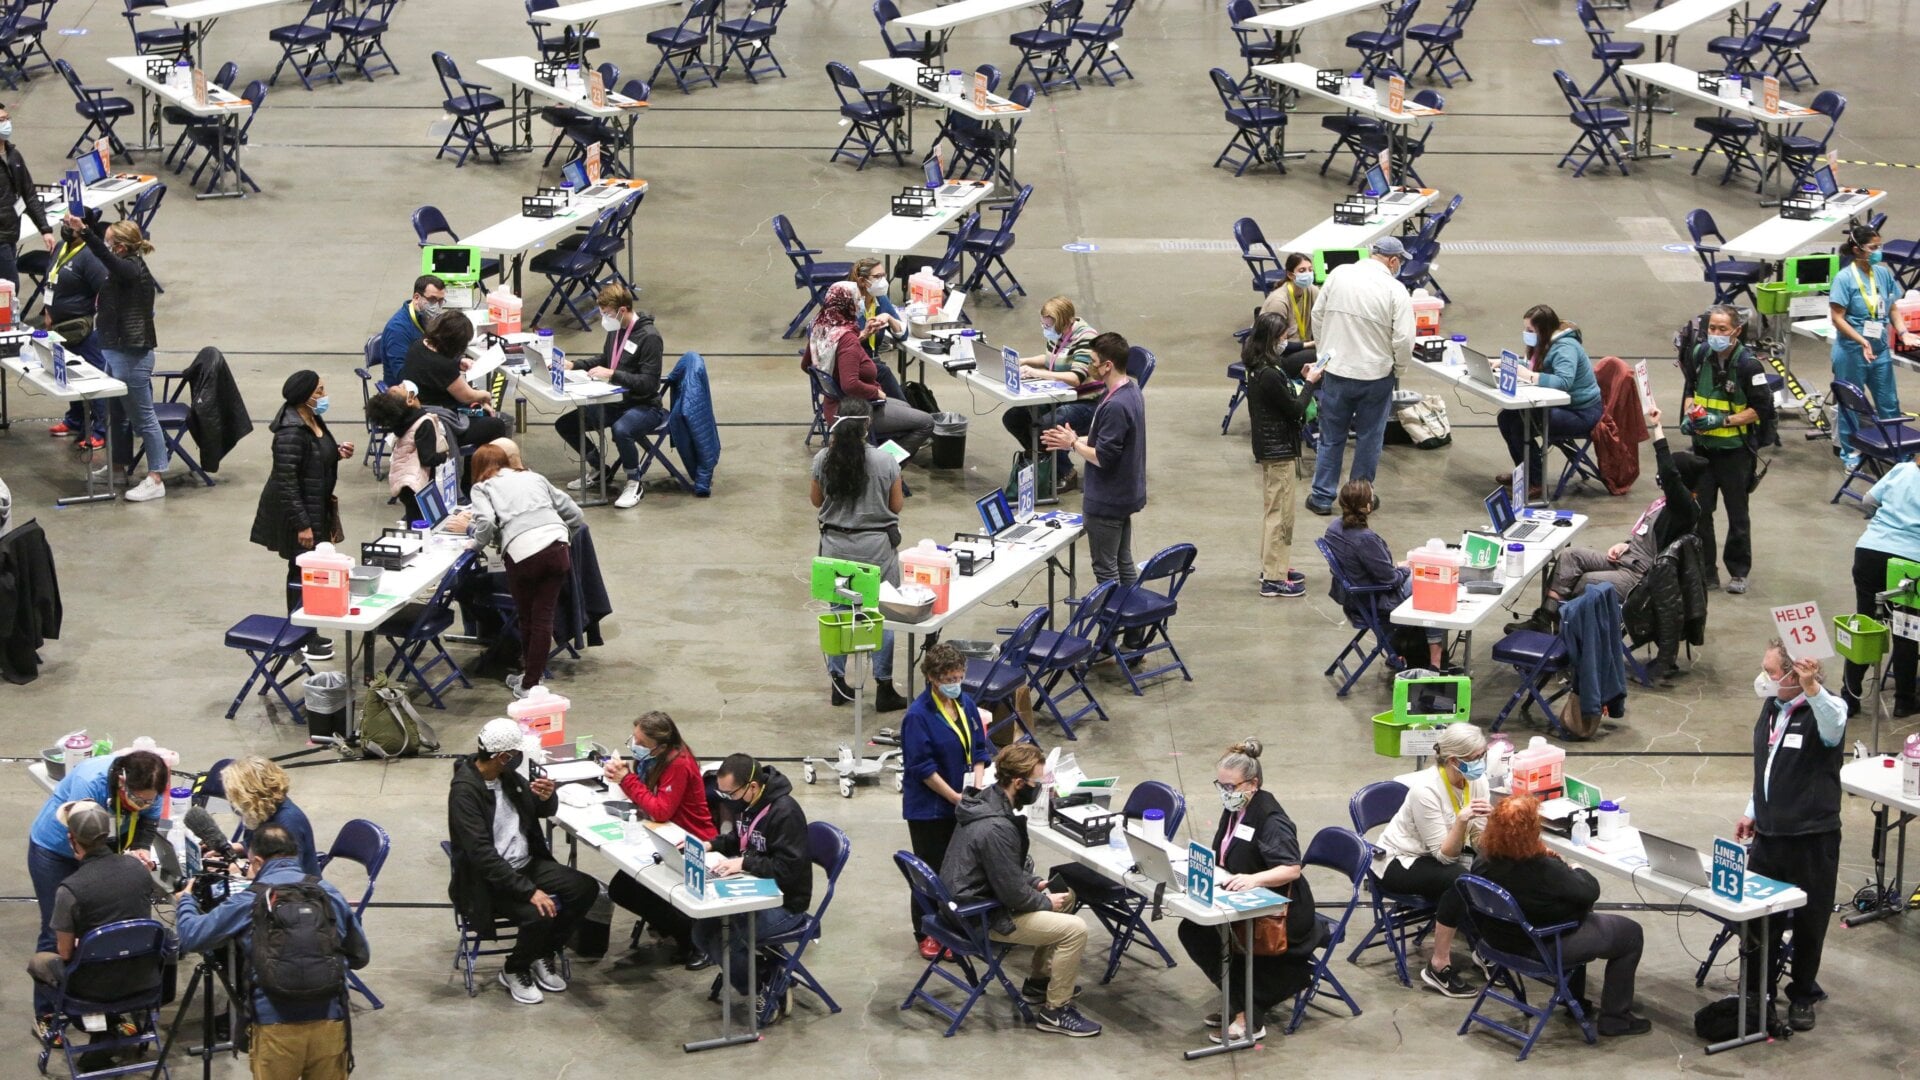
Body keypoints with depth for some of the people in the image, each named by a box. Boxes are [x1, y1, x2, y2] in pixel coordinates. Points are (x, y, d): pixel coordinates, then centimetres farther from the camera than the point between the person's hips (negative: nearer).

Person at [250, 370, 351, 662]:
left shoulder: (314, 421, 5)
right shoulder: (291, 432, -24)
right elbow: (286, 481, -24)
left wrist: (338, 453, 1)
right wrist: (302, 524, -23)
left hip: (318, 507, 9)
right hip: (297, 511, -9)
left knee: (304, 571, 17)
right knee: (303, 572, -2)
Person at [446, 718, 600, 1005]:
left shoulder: (508, 775, 2)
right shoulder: (464, 791, -22)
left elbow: (545, 811, 15)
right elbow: (482, 854, -27)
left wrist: (548, 797, -12)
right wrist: (529, 891, -31)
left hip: (527, 863, 8)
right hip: (487, 879, -8)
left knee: (586, 889, -9)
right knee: (539, 914, -30)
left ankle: (545, 955, 10)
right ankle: (514, 971, 0)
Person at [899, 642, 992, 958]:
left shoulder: (967, 706, 3)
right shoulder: (918, 716, -17)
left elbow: (980, 751, 9)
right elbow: (923, 767, -18)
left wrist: (977, 787, -7)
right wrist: (956, 797, -18)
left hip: (964, 805, 6)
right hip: (929, 808, -6)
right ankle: (926, 934, 17)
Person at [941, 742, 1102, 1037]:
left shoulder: (986, 802, 1)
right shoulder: (996, 829, -30)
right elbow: (1014, 895, -24)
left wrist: (1035, 882, 8)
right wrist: (1046, 902, -7)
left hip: (971, 898, 10)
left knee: (1066, 895, 21)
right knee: (1075, 929, -16)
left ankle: (1038, 980, 30)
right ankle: (1054, 1011, -2)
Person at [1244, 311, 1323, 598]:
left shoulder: (1259, 367, 3)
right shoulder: (1270, 375, -26)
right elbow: (1296, 410, -19)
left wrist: (1302, 377, 5)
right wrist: (1310, 383, -7)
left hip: (1269, 448, 10)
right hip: (1279, 450, -10)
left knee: (1273, 510, 21)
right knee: (1280, 512, -2)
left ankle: (1273, 566, 32)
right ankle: (1274, 578, 3)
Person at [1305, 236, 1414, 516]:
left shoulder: (1338, 274, -4)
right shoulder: (1395, 290, -14)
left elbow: (1317, 316, 5)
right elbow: (1403, 340, -16)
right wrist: (1399, 368, 3)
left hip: (1334, 370, 3)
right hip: (1375, 375, -3)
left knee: (1331, 437, 16)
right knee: (1369, 439, 15)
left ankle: (1321, 497, 21)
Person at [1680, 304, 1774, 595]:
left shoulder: (1747, 364, -17)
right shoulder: (1701, 354, -1)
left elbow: (1761, 408, -14)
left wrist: (1723, 420, -21)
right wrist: (1689, 414, -3)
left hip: (1735, 450, -4)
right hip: (1703, 446, 4)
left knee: (1737, 513, 9)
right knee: (1699, 510, 4)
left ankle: (1738, 572, 21)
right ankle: (1703, 571, 15)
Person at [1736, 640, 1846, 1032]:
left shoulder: (1824, 709, -16)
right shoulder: (1771, 706, 7)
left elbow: (1833, 726, -43)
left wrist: (1812, 688, -59)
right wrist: (1752, 813, 18)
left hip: (1812, 838, -6)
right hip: (1768, 834, 6)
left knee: (1809, 922, 8)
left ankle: (1803, 996, 26)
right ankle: (1757, 991, 29)